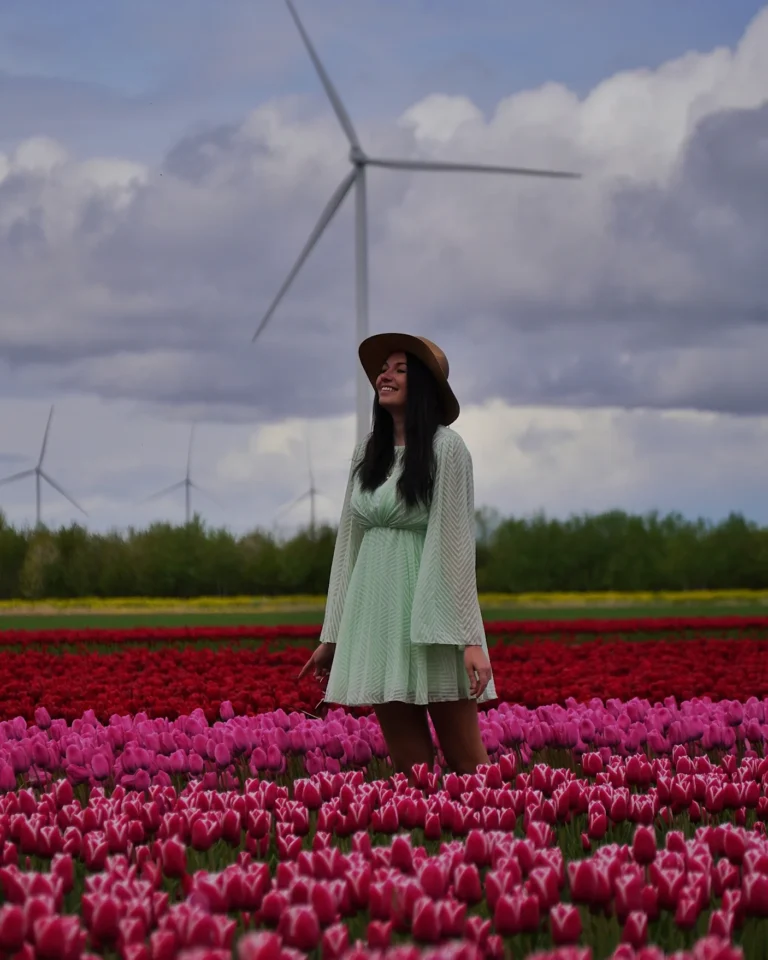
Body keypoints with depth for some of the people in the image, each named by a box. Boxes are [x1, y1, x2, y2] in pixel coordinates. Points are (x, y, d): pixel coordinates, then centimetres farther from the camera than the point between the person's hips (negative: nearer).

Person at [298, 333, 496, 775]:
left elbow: (456, 540, -10)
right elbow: (349, 540, 16)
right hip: (376, 611, 6)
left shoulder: (445, 447, -5)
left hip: (429, 610, -6)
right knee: (408, 766, 4)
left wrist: (470, 639, -15)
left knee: (465, 763, -5)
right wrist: (332, 637, 15)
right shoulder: (368, 452, 13)